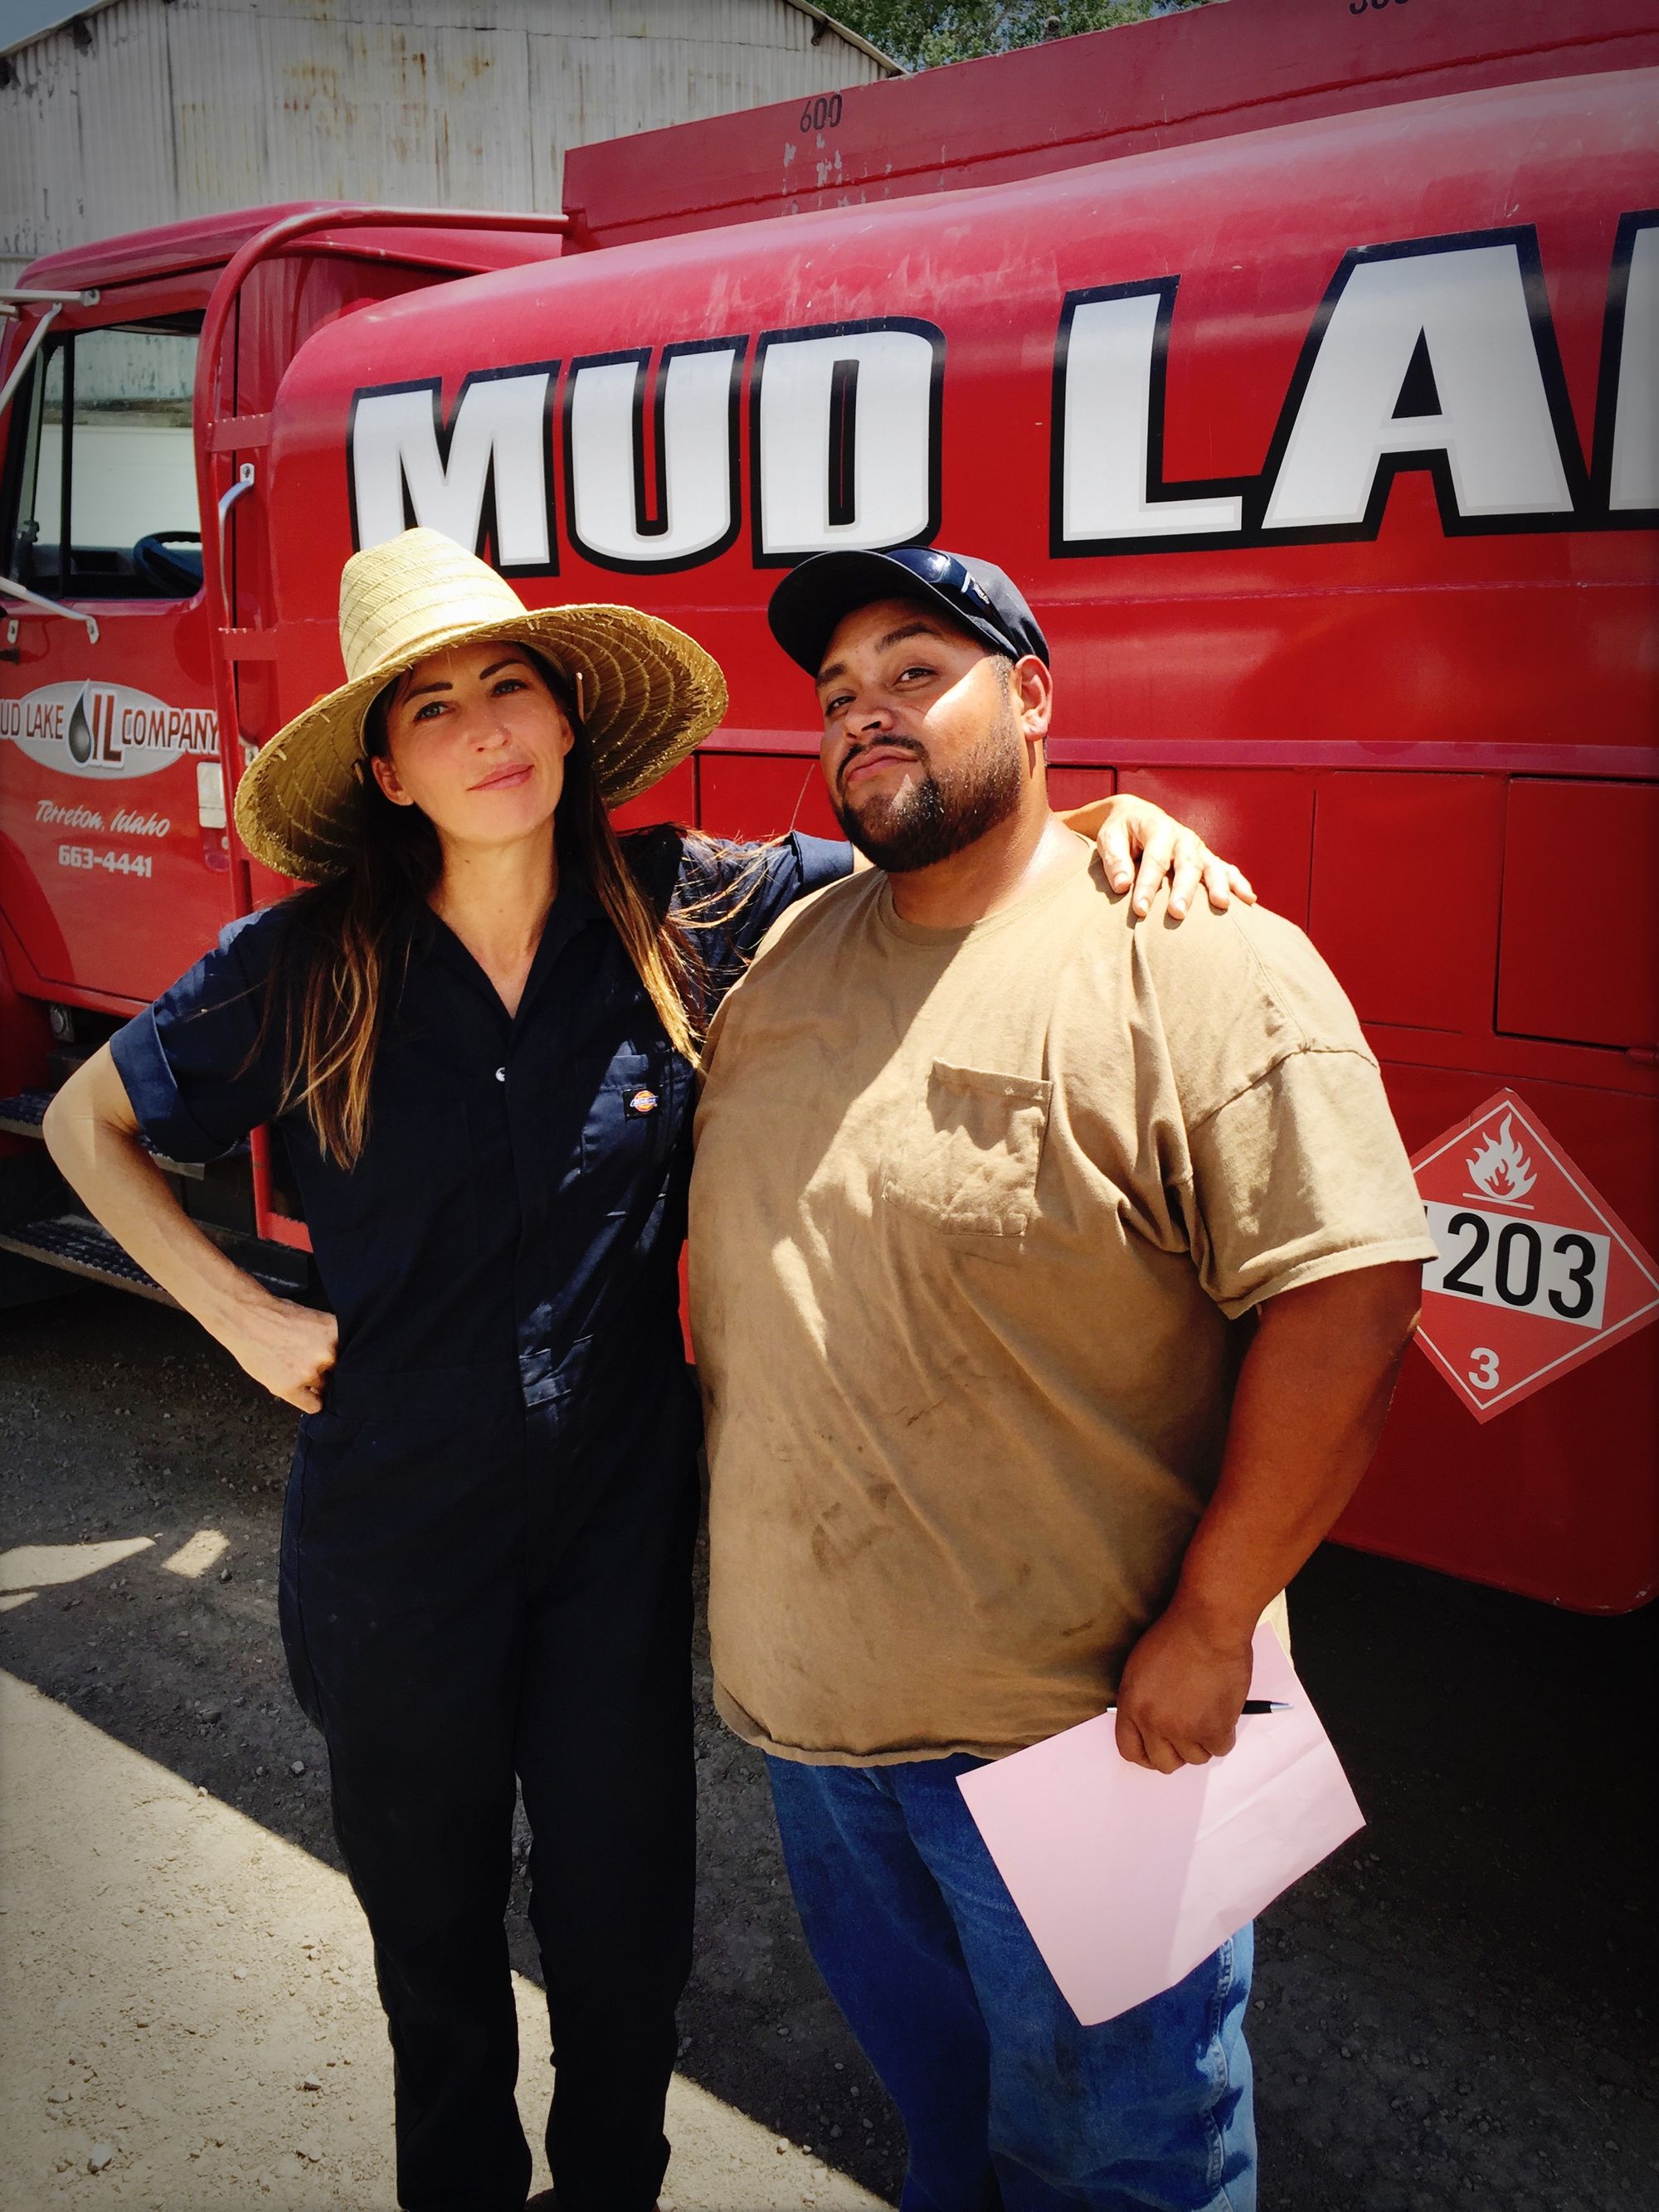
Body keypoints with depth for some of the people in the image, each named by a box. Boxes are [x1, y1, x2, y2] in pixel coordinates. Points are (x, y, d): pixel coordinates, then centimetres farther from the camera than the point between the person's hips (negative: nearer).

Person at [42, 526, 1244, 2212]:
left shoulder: (684, 915, -10)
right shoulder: (305, 969, -10)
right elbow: (87, 1122, 3)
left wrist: (1106, 821, -20)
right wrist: (239, 1313, -5)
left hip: (619, 1521, 1)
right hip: (396, 1543, 0)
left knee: (624, 1916, 16)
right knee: (430, 1918, 20)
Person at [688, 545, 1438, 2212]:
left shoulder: (1200, 963, -17)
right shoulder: (787, 954, 5)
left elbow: (1347, 1300, -21)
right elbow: (728, 1256, 15)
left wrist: (1209, 1631, -20)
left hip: (1081, 1728, -6)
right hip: (809, 1696, 6)